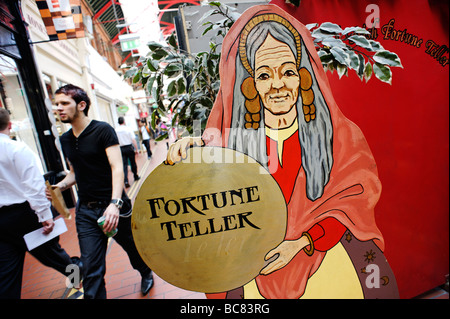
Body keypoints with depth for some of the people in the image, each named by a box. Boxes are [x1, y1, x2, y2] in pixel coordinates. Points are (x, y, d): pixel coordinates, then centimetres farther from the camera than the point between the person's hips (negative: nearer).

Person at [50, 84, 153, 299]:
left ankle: (146, 274, 47)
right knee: (91, 269, 2)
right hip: (86, 211, 5)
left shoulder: (103, 130, -10)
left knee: (131, 247, 17)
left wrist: (115, 203, -30)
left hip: (112, 206, -4)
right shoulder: (65, 140, 10)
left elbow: (117, 167, -19)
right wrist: (60, 185, -2)